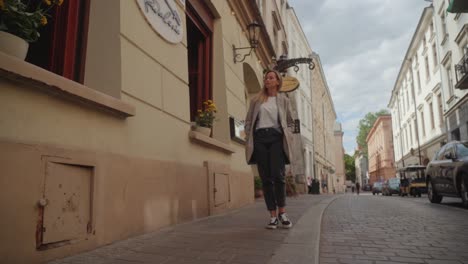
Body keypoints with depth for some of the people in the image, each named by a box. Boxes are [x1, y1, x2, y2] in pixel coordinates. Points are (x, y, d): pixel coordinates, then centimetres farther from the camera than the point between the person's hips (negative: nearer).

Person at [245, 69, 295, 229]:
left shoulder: (283, 100, 14)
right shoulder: (256, 100, 15)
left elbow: (290, 122, 16)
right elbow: (248, 121, 14)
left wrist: (286, 138, 2)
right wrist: (249, 141, 3)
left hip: (276, 138, -1)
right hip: (260, 138, 1)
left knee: (278, 176, -14)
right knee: (266, 178, -2)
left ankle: (282, 212, 5)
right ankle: (273, 216, 4)